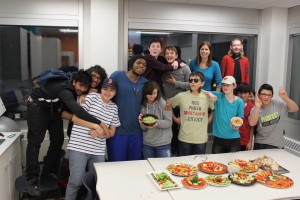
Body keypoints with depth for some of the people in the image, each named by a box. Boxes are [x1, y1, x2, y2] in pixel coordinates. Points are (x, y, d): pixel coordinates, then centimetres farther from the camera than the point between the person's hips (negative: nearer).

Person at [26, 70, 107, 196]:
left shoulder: (75, 89, -13)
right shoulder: (65, 90, -38)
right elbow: (77, 110, -53)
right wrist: (99, 123, -57)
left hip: (52, 107, 8)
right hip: (38, 104, -8)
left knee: (58, 139, 4)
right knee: (35, 141, -10)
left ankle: (48, 171, 18)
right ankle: (32, 179, -6)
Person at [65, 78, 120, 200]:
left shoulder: (114, 107, 12)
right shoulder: (92, 97, -2)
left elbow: (112, 132, 13)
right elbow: (75, 118, -7)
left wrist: (100, 132, -8)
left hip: (98, 151, 5)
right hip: (78, 147, -4)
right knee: (76, 181, -3)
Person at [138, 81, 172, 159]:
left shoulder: (163, 103, -7)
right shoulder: (143, 106, 5)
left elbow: (169, 122, -10)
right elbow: (144, 128, 6)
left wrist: (157, 123, -26)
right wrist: (141, 123, -16)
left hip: (163, 143, -4)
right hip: (147, 144, 4)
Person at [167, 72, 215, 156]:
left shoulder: (208, 97, -2)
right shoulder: (181, 96, -5)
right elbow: (168, 104, 7)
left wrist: (210, 118, 2)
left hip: (201, 139, 1)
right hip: (184, 139, 0)